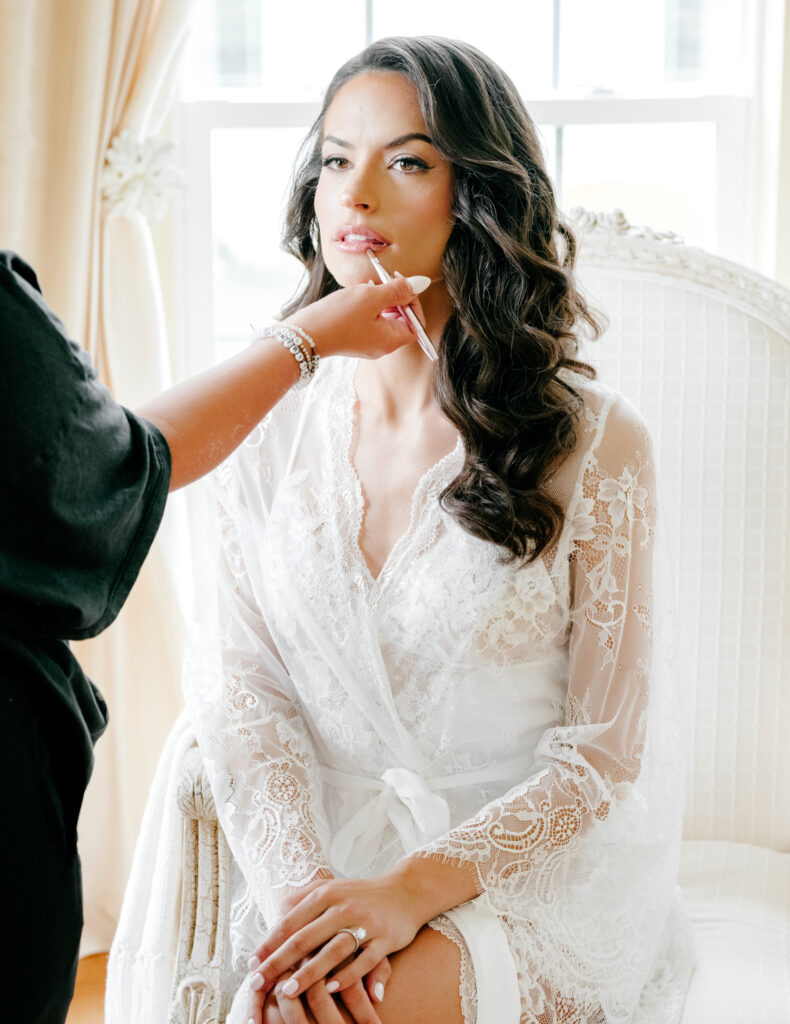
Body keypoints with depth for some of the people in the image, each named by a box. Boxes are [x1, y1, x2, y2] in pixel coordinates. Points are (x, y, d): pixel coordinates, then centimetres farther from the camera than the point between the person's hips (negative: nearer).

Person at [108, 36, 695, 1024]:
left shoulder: (592, 441, -6)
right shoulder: (266, 431, 4)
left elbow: (601, 756, -6)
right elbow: (241, 685, -2)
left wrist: (413, 886, -19)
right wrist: (299, 885, -19)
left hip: (531, 875, -3)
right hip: (313, 867, 3)